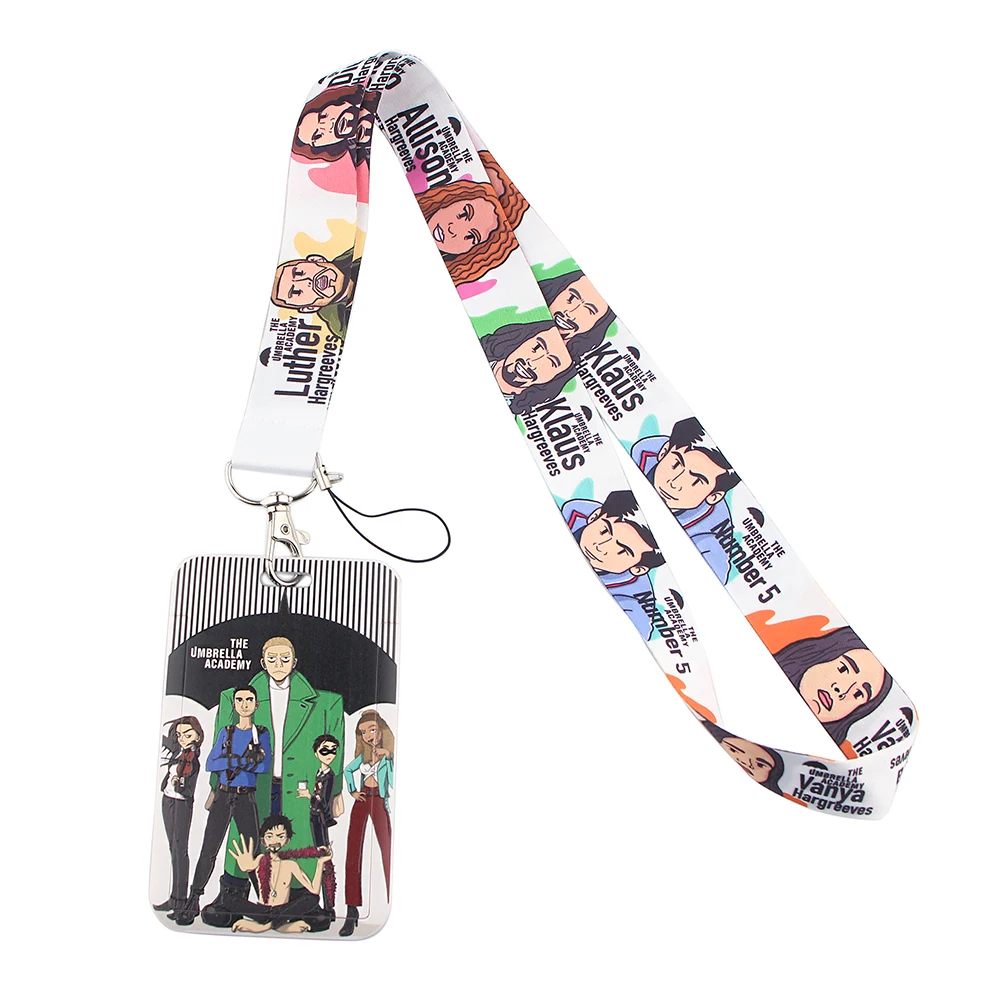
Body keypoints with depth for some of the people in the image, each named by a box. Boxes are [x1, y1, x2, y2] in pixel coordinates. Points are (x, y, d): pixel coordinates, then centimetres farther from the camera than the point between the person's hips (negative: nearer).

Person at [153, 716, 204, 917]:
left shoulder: (193, 762, -14)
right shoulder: (177, 750, 5)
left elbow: (189, 792, -15)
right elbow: (165, 739, 22)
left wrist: (178, 785, -25)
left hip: (182, 804, -8)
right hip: (168, 801, 8)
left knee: (179, 849, -7)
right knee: (173, 848, 11)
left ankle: (181, 900, -4)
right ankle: (174, 898, 17)